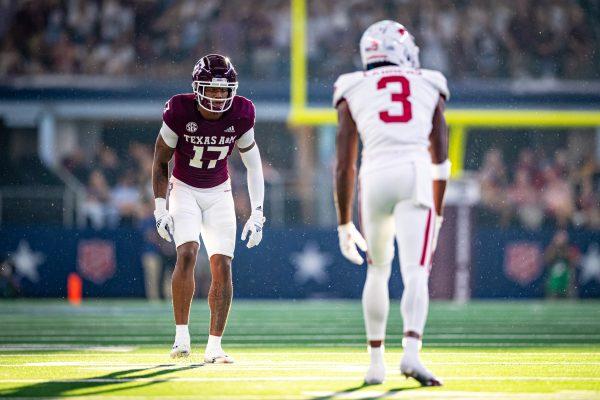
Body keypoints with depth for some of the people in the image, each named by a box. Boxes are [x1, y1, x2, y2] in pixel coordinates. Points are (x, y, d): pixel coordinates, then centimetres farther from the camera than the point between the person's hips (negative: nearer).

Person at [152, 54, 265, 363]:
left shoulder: (240, 115, -13)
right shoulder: (180, 111, -20)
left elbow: (253, 166, 0)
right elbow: (160, 162, -7)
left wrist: (257, 213, -3)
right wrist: (160, 208, -11)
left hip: (219, 193, 2)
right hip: (184, 190, -2)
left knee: (222, 265, -7)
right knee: (187, 252, -23)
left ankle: (214, 346, 0)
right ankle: (181, 335, -14)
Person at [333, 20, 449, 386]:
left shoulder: (353, 91, 18)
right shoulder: (430, 87, 20)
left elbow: (344, 166, 14)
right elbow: (440, 162, 18)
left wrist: (345, 224, 19)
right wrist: (437, 215, 26)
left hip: (375, 177, 1)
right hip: (416, 175, -1)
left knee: (378, 270, 20)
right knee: (415, 273, -8)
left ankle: (376, 362, 19)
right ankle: (411, 352, -30)